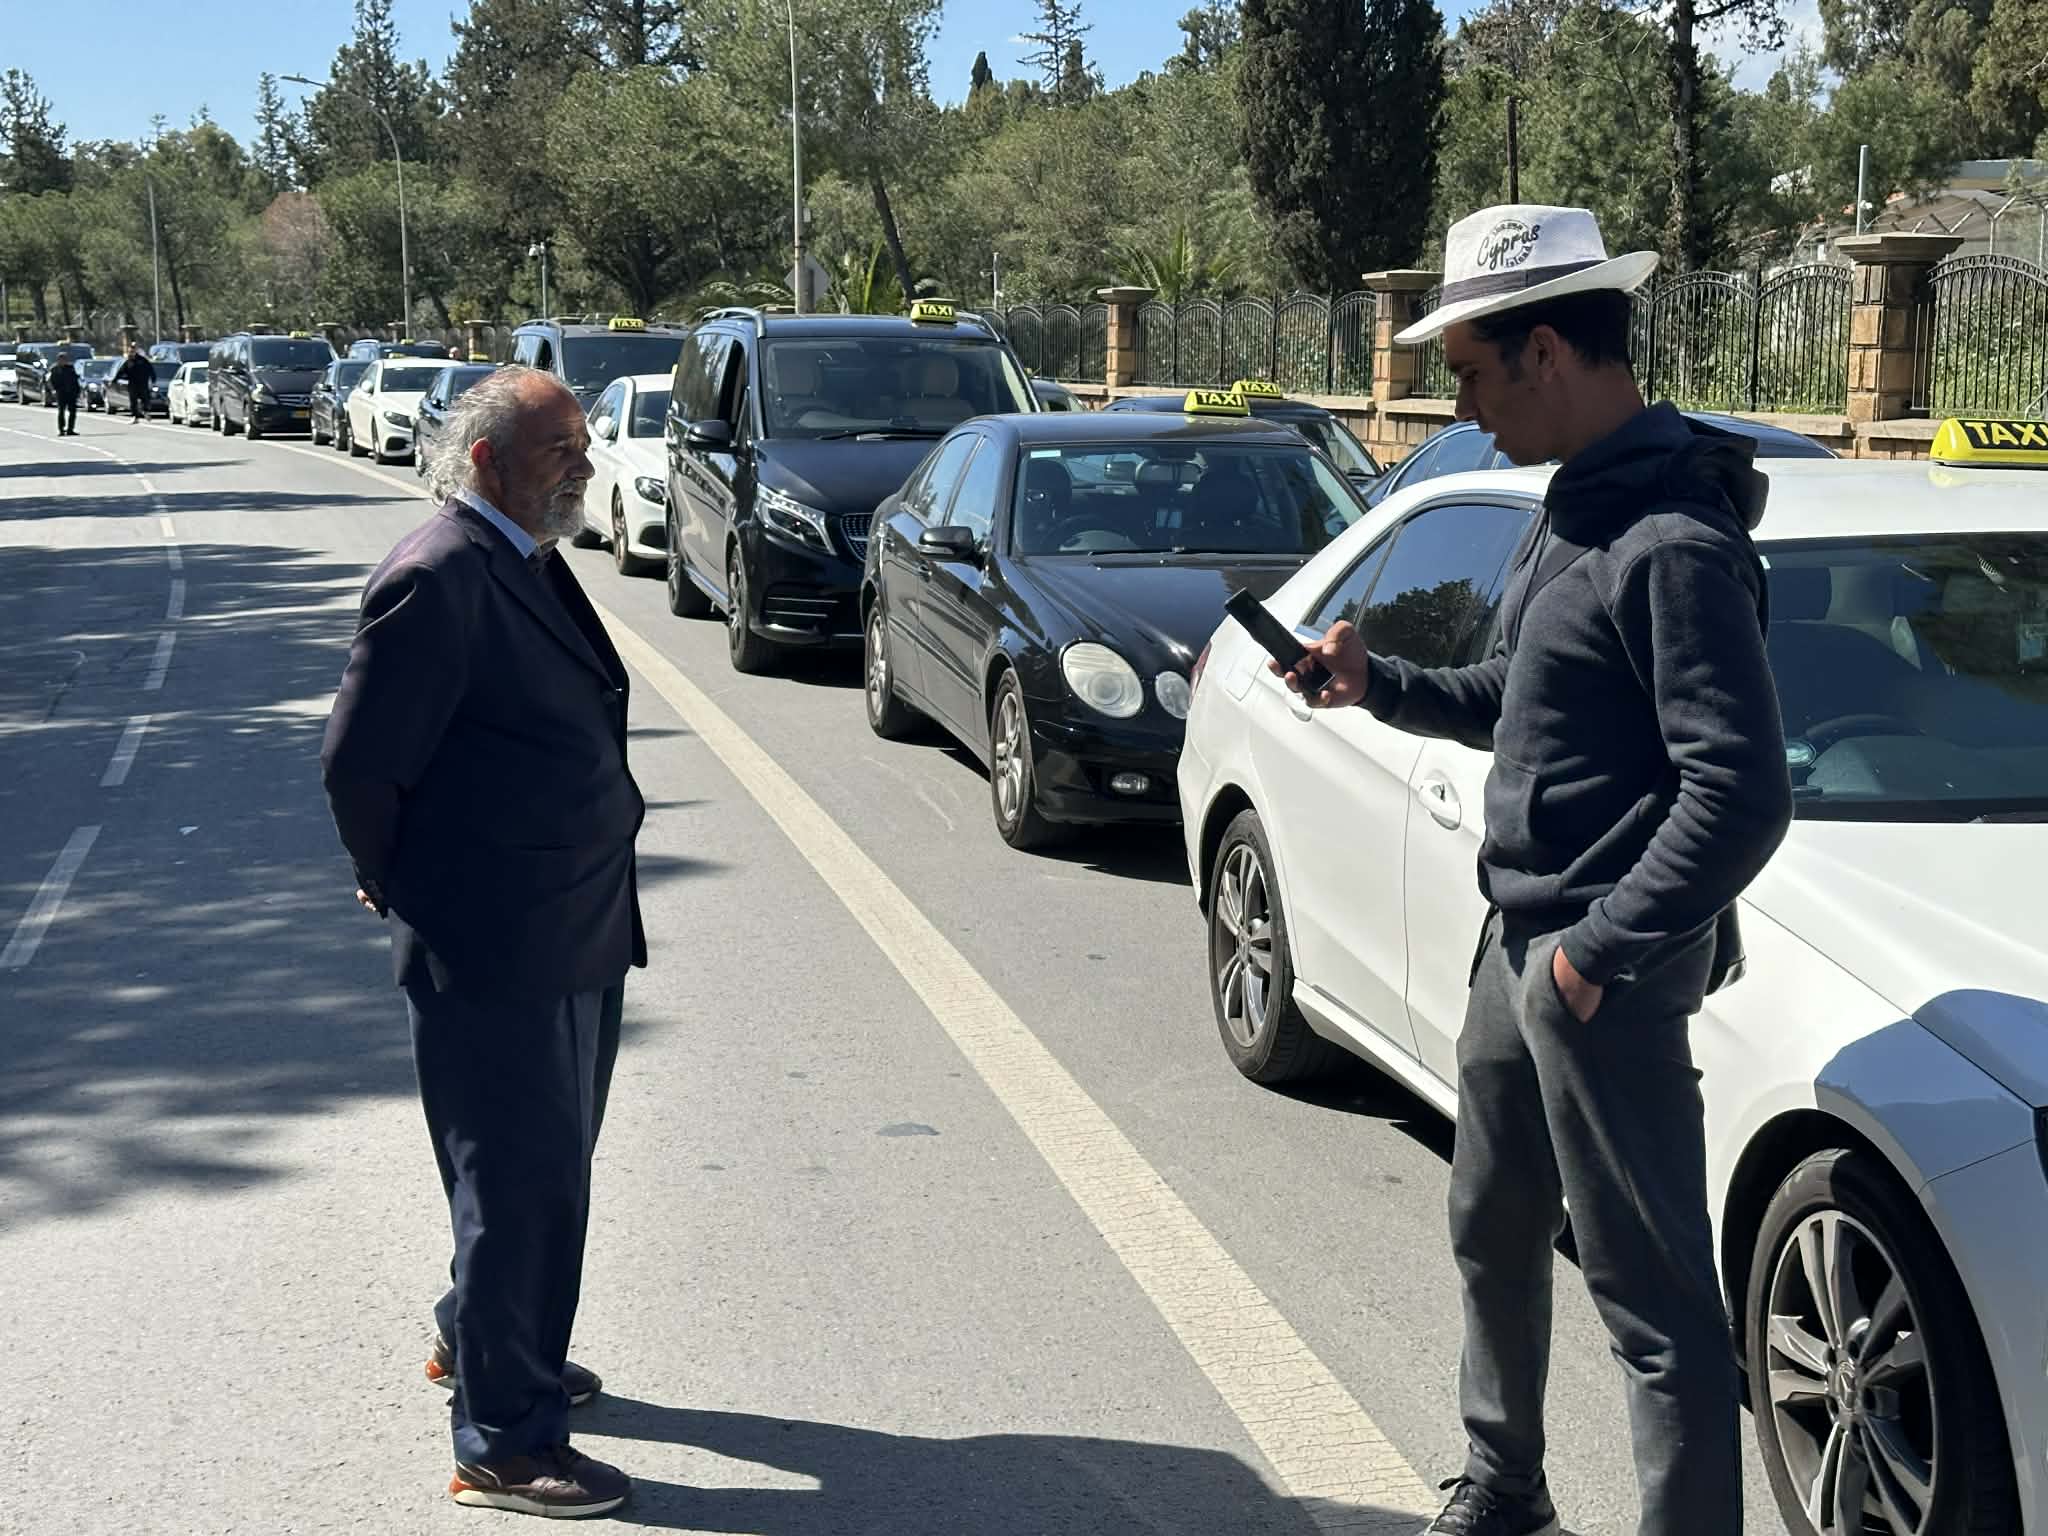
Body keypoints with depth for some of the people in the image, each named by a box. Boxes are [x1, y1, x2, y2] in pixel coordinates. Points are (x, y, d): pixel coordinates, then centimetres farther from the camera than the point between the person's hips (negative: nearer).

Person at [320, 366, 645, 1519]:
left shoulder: (528, 564, 11)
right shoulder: (440, 578, -19)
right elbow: (361, 762, -18)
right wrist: (403, 893, -4)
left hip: (575, 936, 9)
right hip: (496, 949, -9)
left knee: (547, 1170, 22)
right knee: (520, 1184, 0)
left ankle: (484, 1341, 44)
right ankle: (505, 1444, 12)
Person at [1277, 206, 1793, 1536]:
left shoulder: (1673, 540, -21)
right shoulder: (1576, 507, 9)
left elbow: (1742, 794, -25)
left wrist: (1602, 950, -21)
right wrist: (1381, 685, 8)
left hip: (1607, 973, -10)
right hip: (1520, 941, 10)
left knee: (1653, 1297, -3)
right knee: (1492, 1233, 24)